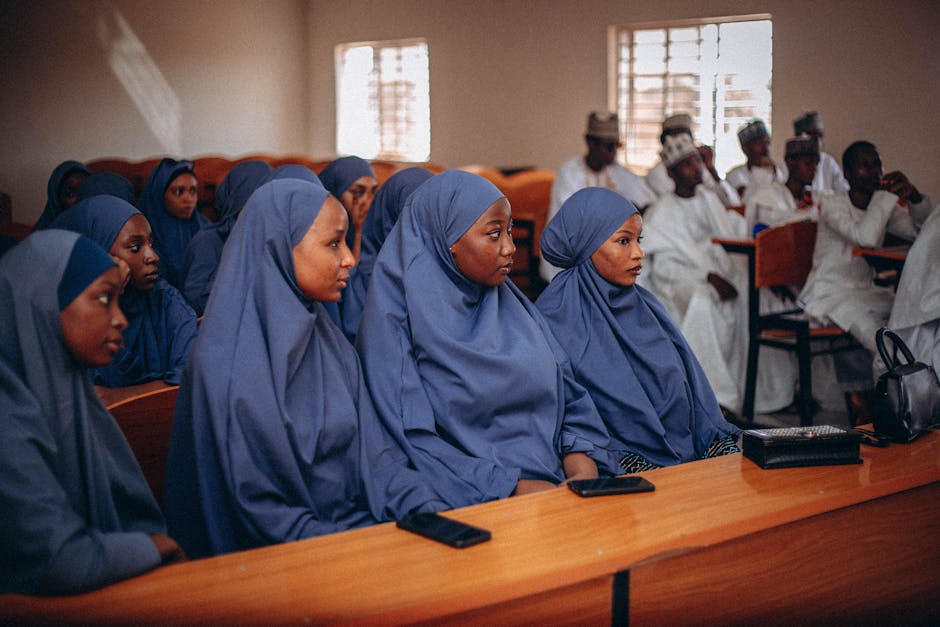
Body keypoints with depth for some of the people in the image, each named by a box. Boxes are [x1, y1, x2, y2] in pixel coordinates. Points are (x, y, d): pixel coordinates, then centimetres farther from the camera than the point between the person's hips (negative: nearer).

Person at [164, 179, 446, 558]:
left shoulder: (331, 342, 8)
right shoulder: (224, 365, -15)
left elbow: (376, 453, 8)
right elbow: (256, 510, -15)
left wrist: (435, 514, -7)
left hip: (360, 524, 7)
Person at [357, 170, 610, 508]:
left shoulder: (513, 303, 14)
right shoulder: (396, 318, -6)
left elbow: (570, 396, 12)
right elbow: (411, 440, -12)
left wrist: (583, 471, -6)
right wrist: (514, 488, -17)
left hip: (554, 484, 6)